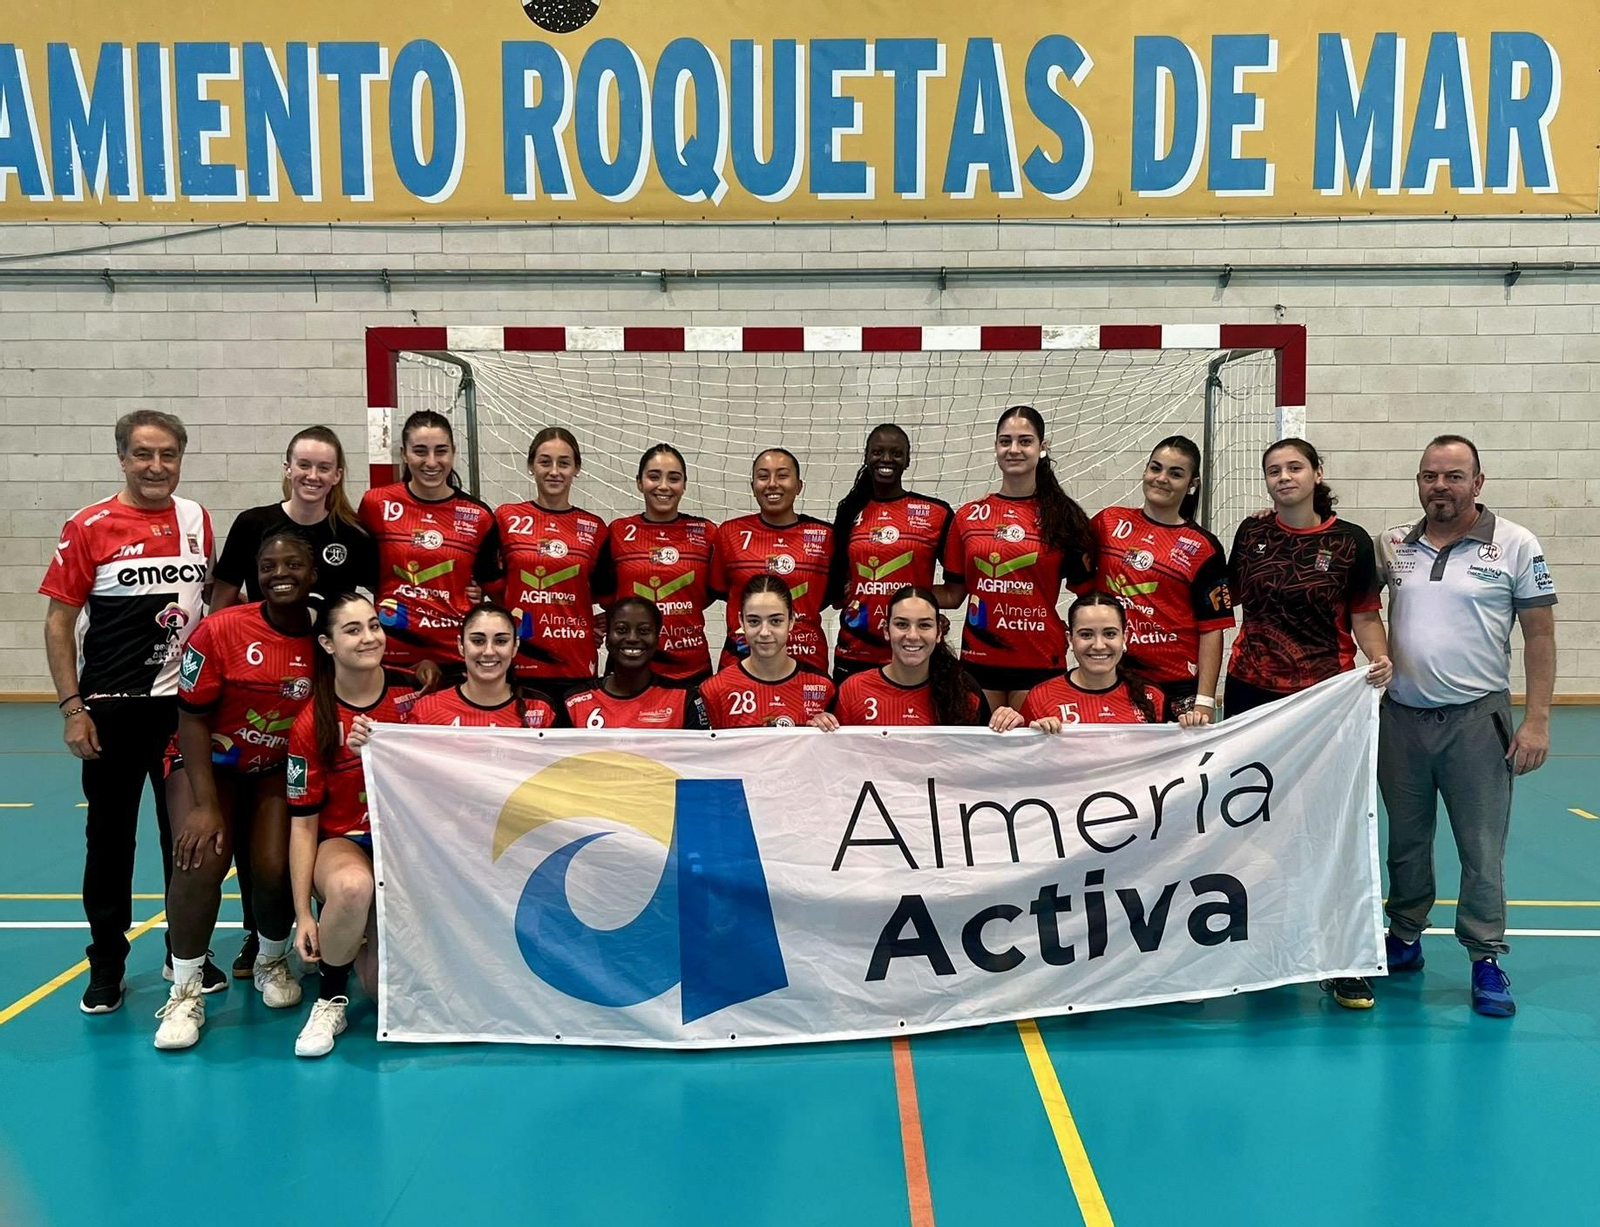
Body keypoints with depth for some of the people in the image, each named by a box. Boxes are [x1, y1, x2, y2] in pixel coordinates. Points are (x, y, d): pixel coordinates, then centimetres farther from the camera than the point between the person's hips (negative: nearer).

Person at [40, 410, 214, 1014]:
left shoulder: (197, 520, 4)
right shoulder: (88, 527, -6)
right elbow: (59, 622, -4)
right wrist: (72, 707, -9)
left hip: (186, 704, 3)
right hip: (113, 708, -3)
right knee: (109, 834, 7)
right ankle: (106, 965, 20)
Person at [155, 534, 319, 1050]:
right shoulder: (220, 630, -18)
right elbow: (192, 718, -13)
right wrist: (205, 805, -18)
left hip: (282, 770, 2)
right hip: (214, 762, -1)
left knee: (276, 868, -15)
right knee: (201, 859, -23)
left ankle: (272, 963, 19)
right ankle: (185, 993, -4)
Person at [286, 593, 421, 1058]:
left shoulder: (412, 695, -5)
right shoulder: (312, 722, -9)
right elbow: (303, 822, -6)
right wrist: (303, 915, -9)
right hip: (344, 841, -2)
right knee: (352, 885, -40)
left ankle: (373, 933, 25)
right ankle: (331, 999, -13)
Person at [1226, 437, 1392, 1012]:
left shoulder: (1350, 541, 0)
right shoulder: (1251, 533, 6)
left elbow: (1364, 615, 3)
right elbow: (1227, 601, 14)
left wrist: (1379, 658, -16)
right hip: (1252, 693, 2)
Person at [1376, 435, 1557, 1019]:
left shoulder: (1516, 545, -3)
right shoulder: (1391, 545, 4)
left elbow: (1540, 635, -3)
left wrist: (1537, 719, -8)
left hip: (1477, 719, -3)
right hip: (1400, 717, 3)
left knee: (1481, 846, 2)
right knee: (1405, 839, 14)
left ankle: (1486, 958, 14)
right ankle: (1404, 938, 28)